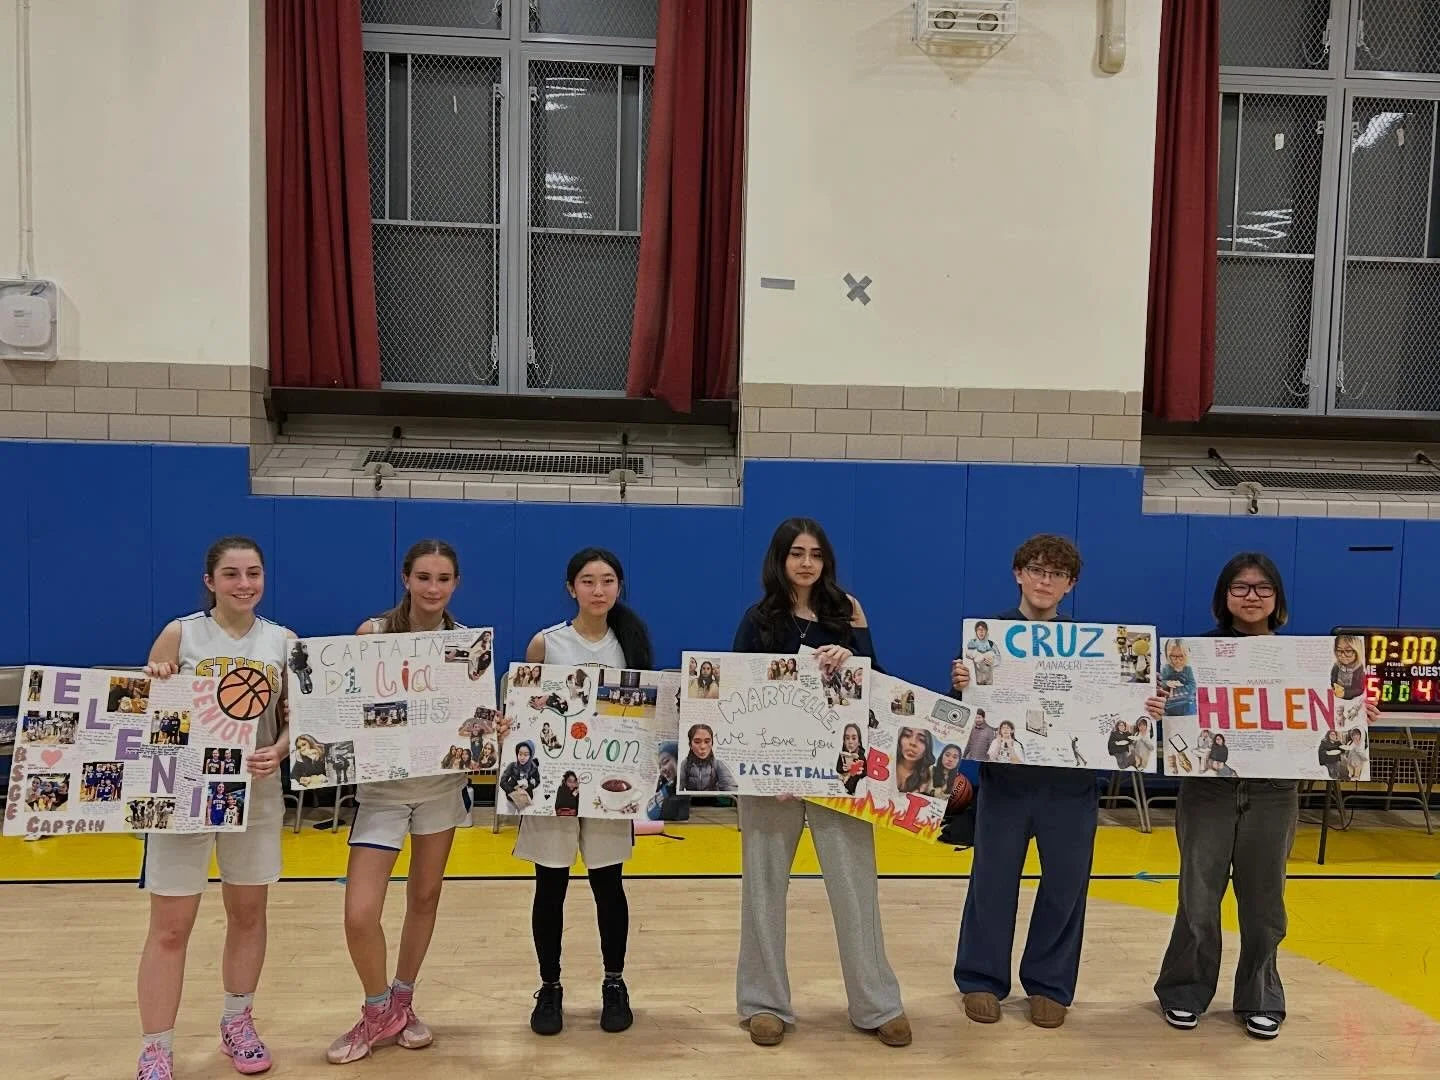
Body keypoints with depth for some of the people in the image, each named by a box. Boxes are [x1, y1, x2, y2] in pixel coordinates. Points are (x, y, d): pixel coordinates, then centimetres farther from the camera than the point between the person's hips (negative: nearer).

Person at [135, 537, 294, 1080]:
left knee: (248, 914, 15)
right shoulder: (179, 634, -6)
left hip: (255, 794, 3)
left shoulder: (283, 642, 0)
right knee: (170, 927, 2)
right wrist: (154, 686, -21)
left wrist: (278, 752, -14)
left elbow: (296, 719, 5)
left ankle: (237, 1024, 36)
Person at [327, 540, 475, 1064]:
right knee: (359, 914, -8)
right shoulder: (374, 632, -8)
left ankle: (402, 1003, 37)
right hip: (382, 786, -2)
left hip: (442, 782, 2)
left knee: (425, 896, 15)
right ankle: (379, 1012, 19)